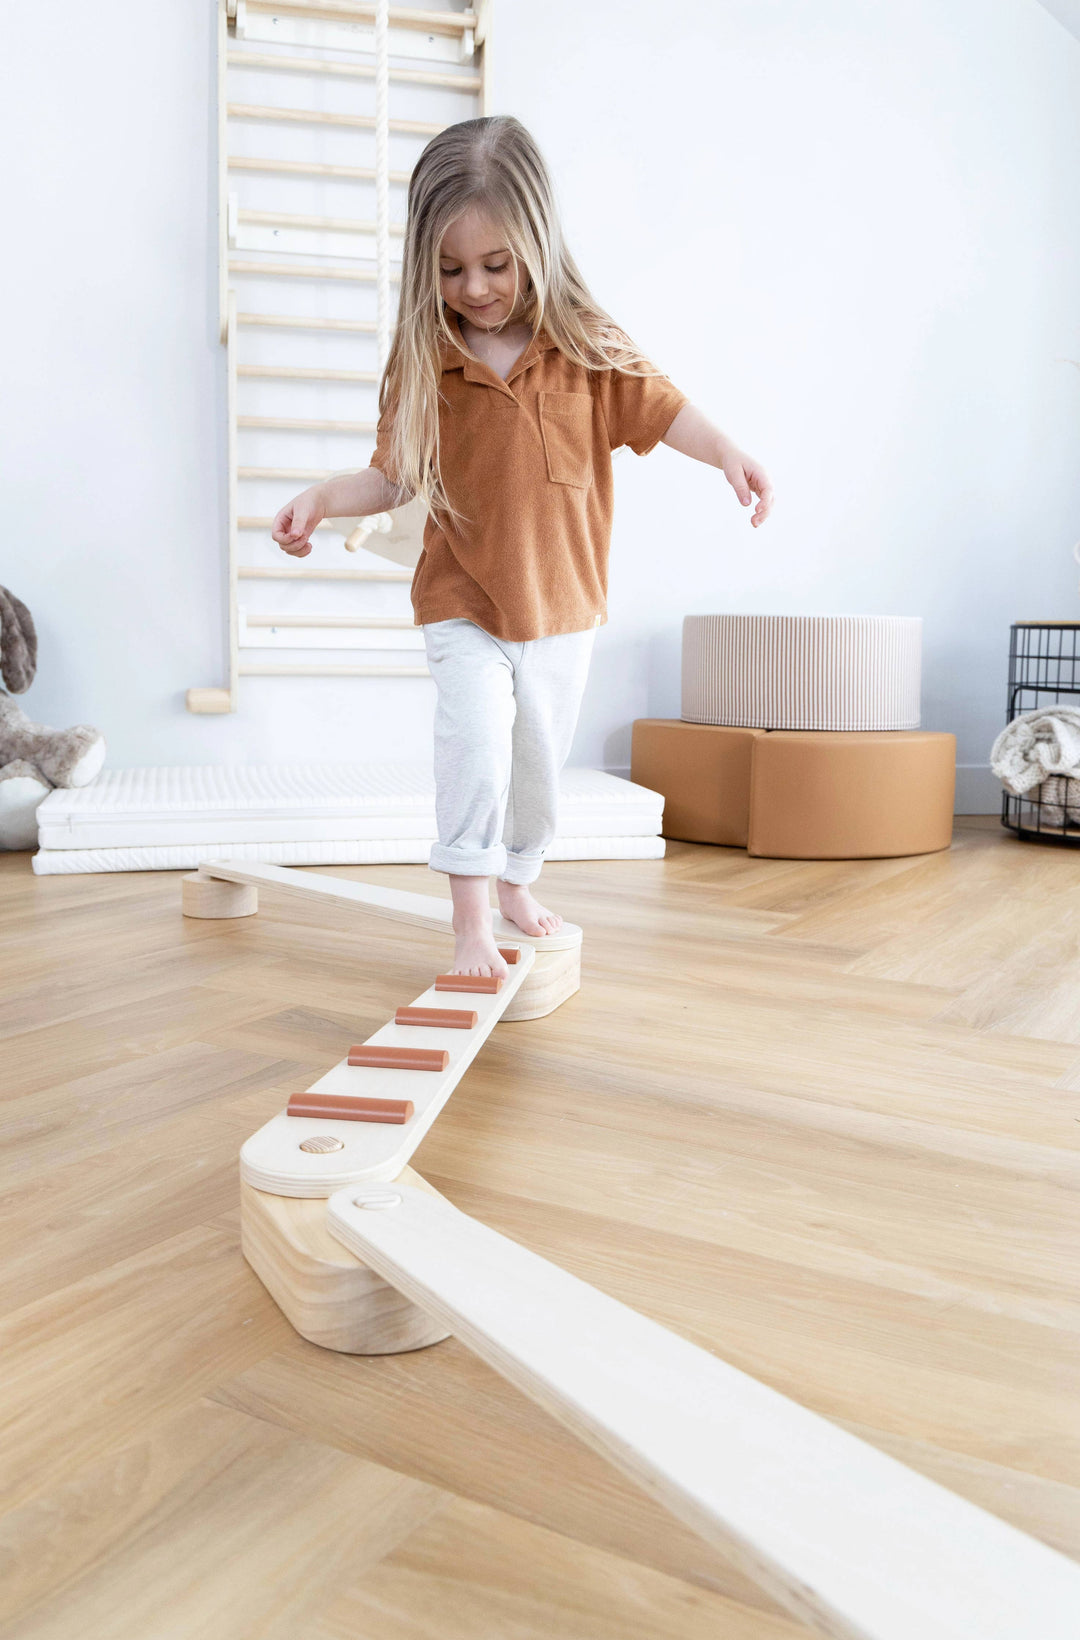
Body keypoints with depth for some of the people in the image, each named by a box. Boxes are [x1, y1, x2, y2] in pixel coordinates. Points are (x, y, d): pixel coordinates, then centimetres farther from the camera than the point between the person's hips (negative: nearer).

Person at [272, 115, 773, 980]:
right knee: (475, 746, -18)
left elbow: (659, 408, -5)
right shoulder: (422, 361, -5)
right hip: (463, 604, -2)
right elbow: (396, 475, 0)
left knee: (540, 761, 13)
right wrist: (323, 497, -16)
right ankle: (470, 920, -6)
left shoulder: (587, 345, -4)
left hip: (561, 600, 2)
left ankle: (518, 882, 38)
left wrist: (727, 452, -21)